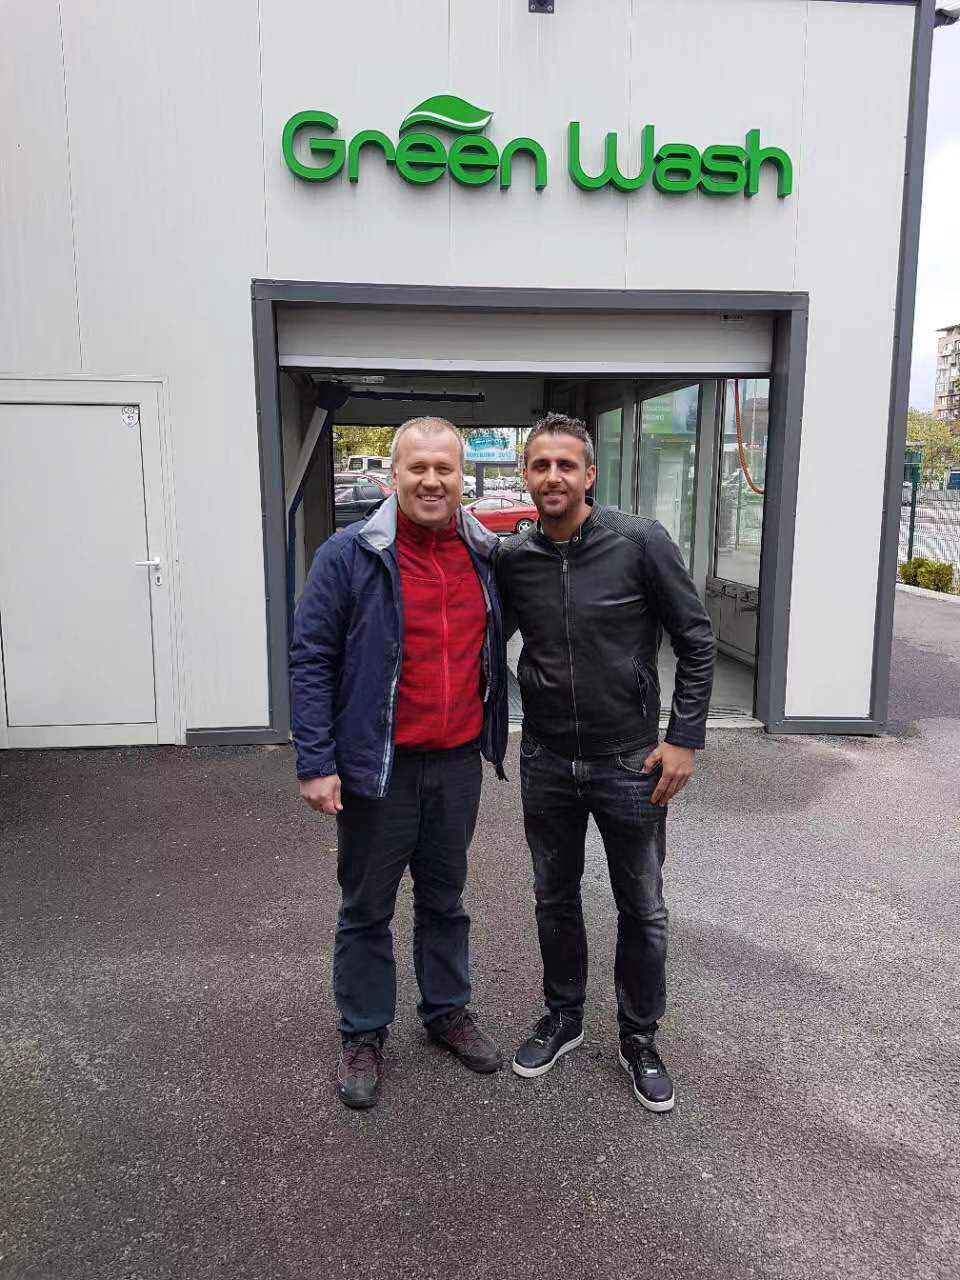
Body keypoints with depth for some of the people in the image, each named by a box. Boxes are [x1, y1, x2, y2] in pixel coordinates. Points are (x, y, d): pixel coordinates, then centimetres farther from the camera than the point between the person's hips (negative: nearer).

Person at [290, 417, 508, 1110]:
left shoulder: (487, 555, 3)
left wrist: (491, 734, 12)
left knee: (445, 897, 20)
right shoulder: (350, 554, -11)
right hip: (377, 764, -4)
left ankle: (449, 1009, 40)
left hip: (459, 761, 4)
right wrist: (316, 764, -14)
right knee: (367, 909, 12)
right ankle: (364, 1035, 31)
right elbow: (311, 661, -10)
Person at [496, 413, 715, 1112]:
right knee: (555, 897, 18)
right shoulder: (510, 558, -4)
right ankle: (563, 1016, 41)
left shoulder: (640, 542, -13)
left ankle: (640, 1037, 35)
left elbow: (696, 641, -7)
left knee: (642, 909, 13)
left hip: (629, 763, -2)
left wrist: (684, 739, -10)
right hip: (546, 763, 3)